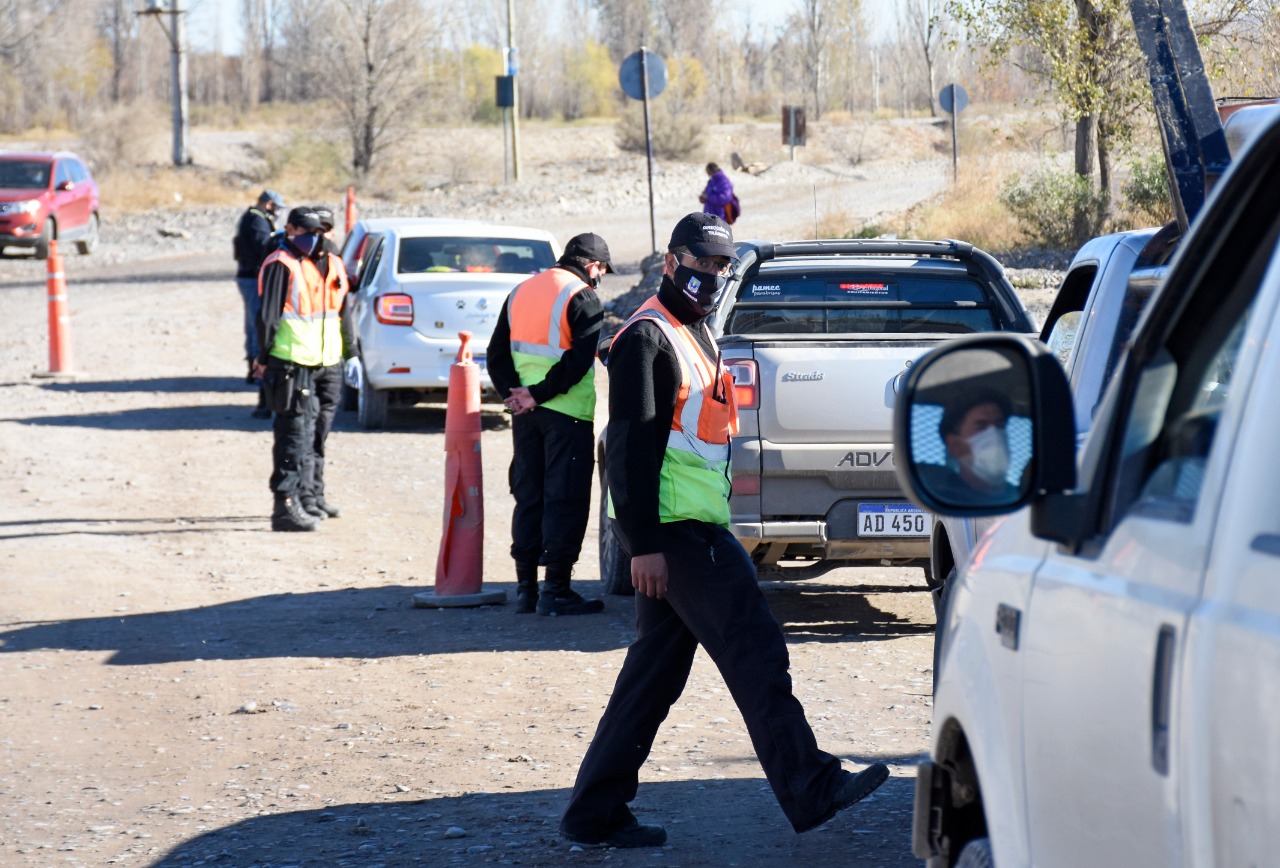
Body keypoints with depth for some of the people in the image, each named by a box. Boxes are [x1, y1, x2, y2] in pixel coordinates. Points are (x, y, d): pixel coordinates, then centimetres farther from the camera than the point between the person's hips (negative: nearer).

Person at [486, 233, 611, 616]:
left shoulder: (520, 293, 12)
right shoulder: (583, 298, -10)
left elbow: (497, 354, 9)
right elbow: (579, 360, -19)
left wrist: (512, 393, -2)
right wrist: (537, 395, -15)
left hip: (526, 413, 7)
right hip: (567, 413, -7)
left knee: (529, 496, 13)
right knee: (565, 499, -2)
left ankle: (525, 586, 14)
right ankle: (556, 590, -4)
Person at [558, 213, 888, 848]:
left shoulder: (695, 334, 20)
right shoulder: (648, 336, -11)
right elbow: (632, 444, -17)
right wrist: (643, 544, -22)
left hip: (696, 529, 10)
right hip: (671, 530, -10)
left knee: (655, 672, 9)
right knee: (756, 653, -11)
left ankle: (595, 813, 12)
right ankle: (810, 791, -11)